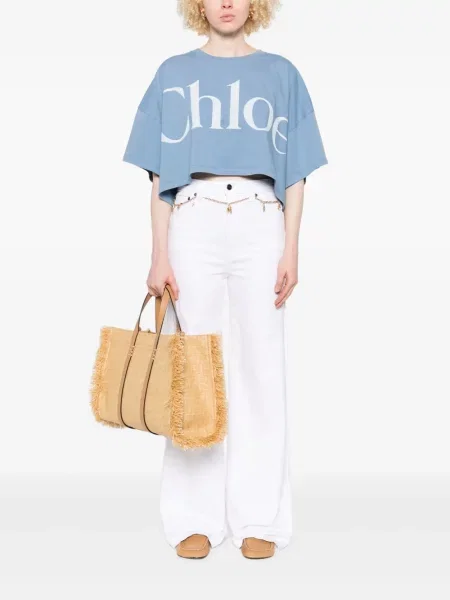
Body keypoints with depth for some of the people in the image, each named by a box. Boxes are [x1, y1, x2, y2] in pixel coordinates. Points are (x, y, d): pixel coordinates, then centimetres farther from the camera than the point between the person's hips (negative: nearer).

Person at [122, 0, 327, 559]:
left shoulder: (280, 74, 12)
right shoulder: (174, 74, 11)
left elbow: (295, 175, 8)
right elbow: (160, 177, 6)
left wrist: (291, 252, -2)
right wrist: (160, 256, -3)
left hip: (260, 227, 0)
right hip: (193, 226, 0)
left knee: (261, 365, -1)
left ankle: (259, 518, 9)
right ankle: (196, 517, 9)